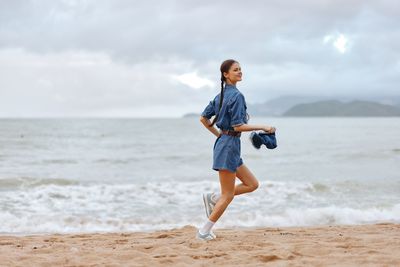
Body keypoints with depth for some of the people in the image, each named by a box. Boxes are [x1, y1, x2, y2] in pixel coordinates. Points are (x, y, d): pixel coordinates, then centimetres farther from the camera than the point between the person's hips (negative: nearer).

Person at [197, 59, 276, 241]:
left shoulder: (221, 95, 12)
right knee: (228, 195, -2)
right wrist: (263, 128, -14)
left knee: (252, 184, 15)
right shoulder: (236, 96, -15)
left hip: (223, 142, 9)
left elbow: (203, 118, 16)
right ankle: (204, 232, 3)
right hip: (229, 145, -9)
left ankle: (213, 198, 13)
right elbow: (238, 126, -19)